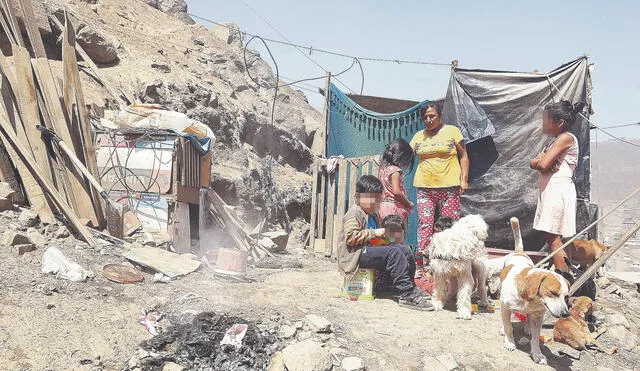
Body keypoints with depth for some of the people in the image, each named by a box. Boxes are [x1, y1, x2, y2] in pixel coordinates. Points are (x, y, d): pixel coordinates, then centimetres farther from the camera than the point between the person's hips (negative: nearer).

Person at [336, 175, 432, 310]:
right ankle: (407, 295, -30)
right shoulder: (354, 213, -11)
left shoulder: (373, 214, 21)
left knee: (406, 251, 1)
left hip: (369, 249, 10)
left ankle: (410, 287, 6)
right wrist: (374, 233, -21)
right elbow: (350, 237, -22)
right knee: (393, 253, -27)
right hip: (357, 255, -10)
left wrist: (381, 235, 13)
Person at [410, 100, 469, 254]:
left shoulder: (452, 131, 5)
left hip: (449, 186, -2)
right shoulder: (419, 136, 13)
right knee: (425, 223, -3)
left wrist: (464, 179, -2)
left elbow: (463, 156, 6)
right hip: (424, 187, 2)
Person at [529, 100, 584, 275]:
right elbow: (533, 163, 13)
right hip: (550, 190, 10)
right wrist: (541, 160, -9)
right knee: (553, 238, 9)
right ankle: (562, 274, 13)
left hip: (559, 190, -10)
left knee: (554, 239, -9)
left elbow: (542, 165, -20)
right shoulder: (555, 142, 19)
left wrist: (538, 161, 3)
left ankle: (564, 278, -7)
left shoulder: (566, 138, -11)